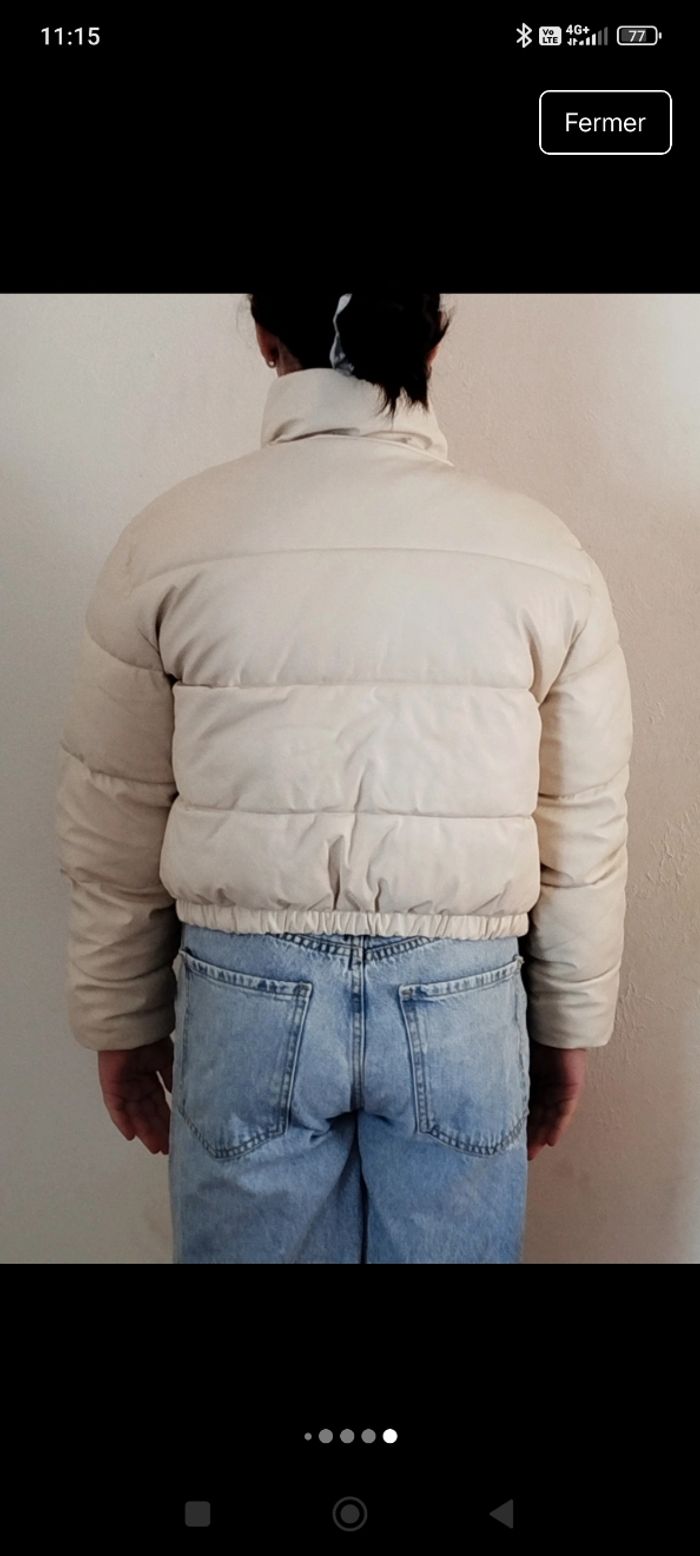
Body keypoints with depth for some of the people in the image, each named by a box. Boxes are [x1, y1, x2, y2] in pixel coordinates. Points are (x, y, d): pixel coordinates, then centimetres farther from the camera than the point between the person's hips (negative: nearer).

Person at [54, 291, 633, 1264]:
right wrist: (568, 1030, 14)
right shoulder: (542, 553, -4)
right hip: (464, 997, 1)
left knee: (250, 1242, 19)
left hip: (248, 995, 0)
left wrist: (121, 1025, 13)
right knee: (457, 1245, 20)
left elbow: (113, 827, 0)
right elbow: (585, 836, 1)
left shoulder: (169, 540, -5)